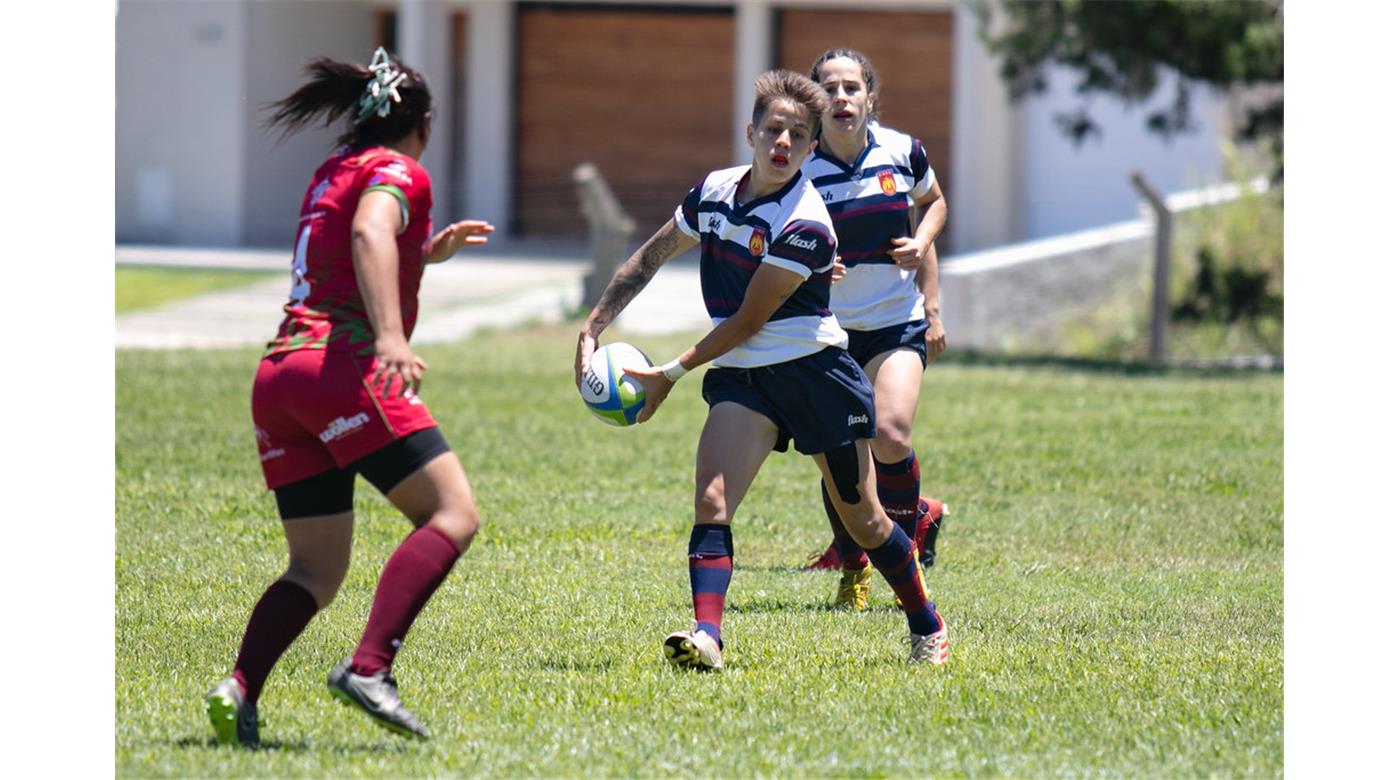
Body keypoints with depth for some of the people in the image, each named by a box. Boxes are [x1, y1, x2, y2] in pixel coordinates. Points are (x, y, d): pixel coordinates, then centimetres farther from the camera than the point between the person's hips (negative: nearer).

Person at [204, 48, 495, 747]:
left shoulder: (333, 172, 27)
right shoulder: (398, 173, 2)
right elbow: (370, 232, -21)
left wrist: (426, 254, 44)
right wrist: (391, 337, -33)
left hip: (277, 375, 8)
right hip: (344, 366, -8)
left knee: (316, 568, 9)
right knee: (453, 514, -10)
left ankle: (239, 689, -15)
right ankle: (368, 667, -28)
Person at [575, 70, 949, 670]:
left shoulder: (804, 225, -20)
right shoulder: (714, 191, 1)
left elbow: (747, 320, -16)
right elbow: (650, 257, 16)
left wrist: (673, 374, -9)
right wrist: (592, 328, 9)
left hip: (812, 368, -5)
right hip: (739, 374, 5)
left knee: (863, 521, 8)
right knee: (711, 501, -19)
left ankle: (927, 627, 29)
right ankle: (706, 636, -29)